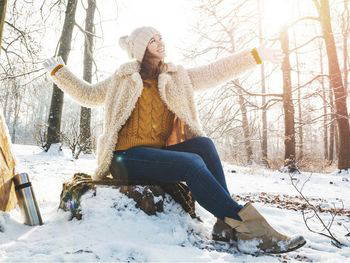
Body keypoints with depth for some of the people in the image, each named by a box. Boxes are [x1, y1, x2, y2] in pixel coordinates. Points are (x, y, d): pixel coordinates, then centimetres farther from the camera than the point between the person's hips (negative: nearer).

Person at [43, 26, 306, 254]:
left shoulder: (178, 77, 17)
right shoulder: (122, 79, 12)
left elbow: (215, 72, 12)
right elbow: (88, 95, 24)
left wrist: (256, 55, 8)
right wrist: (59, 71, 21)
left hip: (161, 153, 4)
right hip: (128, 156, -4)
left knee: (203, 144, -25)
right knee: (192, 163, -29)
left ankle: (226, 225, -28)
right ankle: (246, 224, -33)